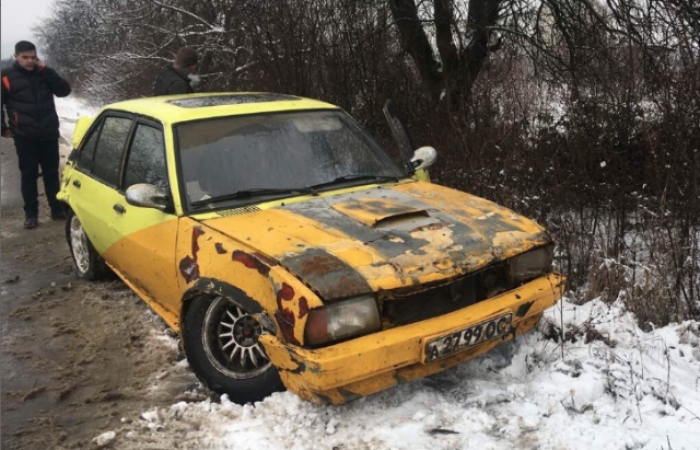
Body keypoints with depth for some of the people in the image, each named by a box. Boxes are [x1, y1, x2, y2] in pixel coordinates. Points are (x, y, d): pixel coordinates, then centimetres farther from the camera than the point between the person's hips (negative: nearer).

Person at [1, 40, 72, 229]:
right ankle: (30, 214, 10)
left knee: (52, 173, 10)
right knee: (28, 175, 3)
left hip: (49, 134, 3)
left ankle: (58, 209, 19)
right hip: (25, 136, -2)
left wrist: (46, 71, -14)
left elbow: (64, 90, -7)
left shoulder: (44, 73, 5)